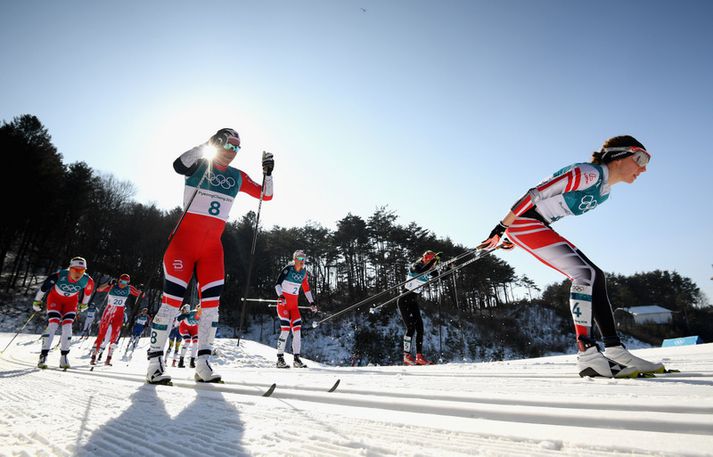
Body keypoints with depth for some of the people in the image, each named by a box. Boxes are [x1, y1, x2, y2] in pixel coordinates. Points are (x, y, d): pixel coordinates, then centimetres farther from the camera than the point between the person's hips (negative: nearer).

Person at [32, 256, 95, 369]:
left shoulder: (87, 280, -28)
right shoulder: (59, 276, -35)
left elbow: (88, 290, -3)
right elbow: (44, 286, -15)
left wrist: (84, 304, 10)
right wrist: (37, 301, -2)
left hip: (71, 301, 2)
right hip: (55, 298, -1)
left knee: (67, 327, -9)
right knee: (53, 325, -16)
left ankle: (64, 357, 1)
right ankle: (43, 356, -6)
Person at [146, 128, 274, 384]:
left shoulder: (238, 177, 13)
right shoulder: (199, 163, 2)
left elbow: (266, 195, 14)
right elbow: (179, 165, -21)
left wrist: (268, 172, 0)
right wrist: (207, 146, -21)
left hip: (213, 246, 4)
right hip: (185, 240, -4)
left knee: (212, 302, -1)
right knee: (172, 300, -7)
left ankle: (203, 363, 6)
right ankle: (155, 361, 5)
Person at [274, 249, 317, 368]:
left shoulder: (304, 272, 7)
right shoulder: (288, 269, -10)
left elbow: (306, 288, 17)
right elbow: (277, 283, -16)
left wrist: (312, 302, 12)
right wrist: (280, 296, -32)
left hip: (294, 304, 6)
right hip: (283, 302, -5)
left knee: (297, 329, -1)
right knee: (285, 329, -13)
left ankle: (296, 359, 6)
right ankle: (280, 359, -3)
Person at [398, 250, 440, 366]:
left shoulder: (428, 271, 7)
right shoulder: (415, 266, -15)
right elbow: (421, 271, -36)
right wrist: (434, 261, -29)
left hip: (413, 302, 8)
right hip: (404, 301, -8)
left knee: (420, 327, 2)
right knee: (411, 327, -12)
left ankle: (419, 357, 5)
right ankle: (407, 356, -5)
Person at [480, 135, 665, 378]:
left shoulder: (603, 193, 15)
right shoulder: (589, 173, -15)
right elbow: (536, 193, -20)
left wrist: (513, 238, 23)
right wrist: (501, 228, -21)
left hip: (539, 227, 10)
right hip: (522, 221, -10)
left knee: (595, 276, 5)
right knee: (586, 273, -18)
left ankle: (614, 350, 9)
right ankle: (587, 354, -17)